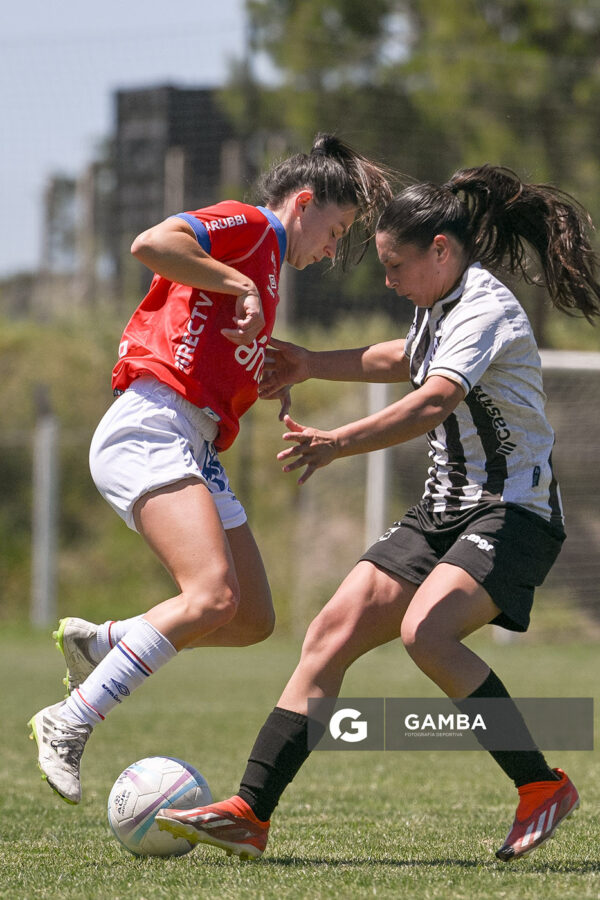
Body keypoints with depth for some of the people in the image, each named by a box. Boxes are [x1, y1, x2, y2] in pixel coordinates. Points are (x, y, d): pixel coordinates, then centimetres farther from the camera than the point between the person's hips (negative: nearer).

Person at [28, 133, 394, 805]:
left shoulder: (262, 272, 28)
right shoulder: (247, 226, 0)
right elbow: (150, 245, -19)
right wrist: (240, 288, -12)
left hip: (195, 450, 10)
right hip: (150, 428, -10)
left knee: (253, 620, 7)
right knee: (213, 597, -25)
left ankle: (96, 644, 18)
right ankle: (68, 724, -22)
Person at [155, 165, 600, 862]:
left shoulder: (484, 309, -17)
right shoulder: (439, 307, 12)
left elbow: (433, 403, -35)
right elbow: (407, 361, 37)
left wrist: (337, 444, -47)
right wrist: (315, 365, 34)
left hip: (513, 511, -9)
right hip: (444, 510, 9)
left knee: (426, 631, -31)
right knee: (331, 633, -4)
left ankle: (543, 786, -18)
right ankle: (249, 813, -5)